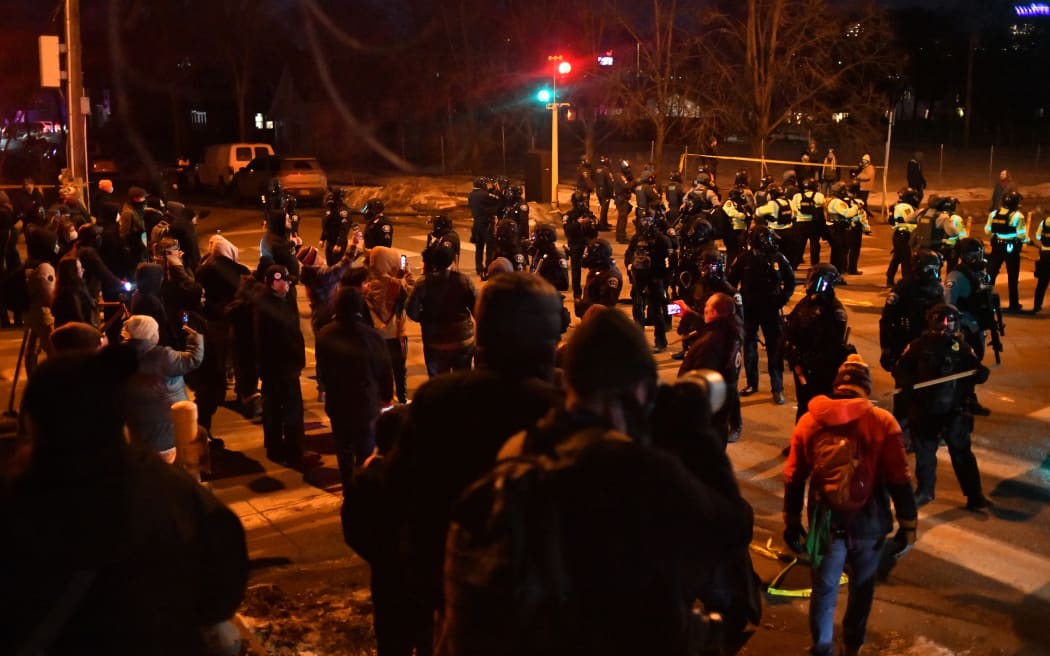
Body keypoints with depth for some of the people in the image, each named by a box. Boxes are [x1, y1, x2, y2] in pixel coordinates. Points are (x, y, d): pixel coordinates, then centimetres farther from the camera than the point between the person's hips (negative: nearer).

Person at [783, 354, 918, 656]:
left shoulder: (809, 420, -3)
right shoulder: (882, 422, -10)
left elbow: (793, 479, 1)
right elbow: (899, 481, -10)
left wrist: (792, 522, 11)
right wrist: (908, 524, 0)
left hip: (825, 521, 0)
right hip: (868, 521, 0)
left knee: (824, 589, 14)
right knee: (862, 586, 22)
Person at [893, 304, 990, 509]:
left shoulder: (962, 348, -2)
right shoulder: (919, 346, -4)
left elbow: (976, 370, 2)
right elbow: (900, 368, -1)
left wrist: (981, 373, -21)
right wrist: (906, 383, -20)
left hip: (954, 410, -1)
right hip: (925, 409, 1)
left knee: (961, 453, 3)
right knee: (924, 453, 14)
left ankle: (974, 495, 12)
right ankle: (925, 490, 33)